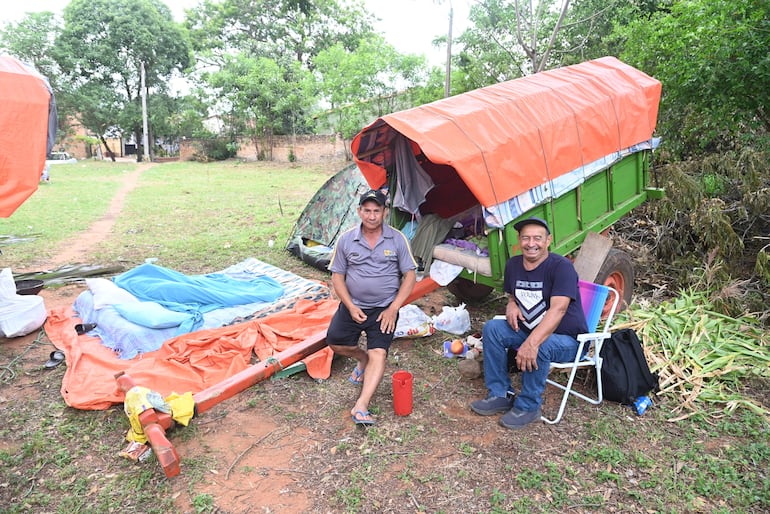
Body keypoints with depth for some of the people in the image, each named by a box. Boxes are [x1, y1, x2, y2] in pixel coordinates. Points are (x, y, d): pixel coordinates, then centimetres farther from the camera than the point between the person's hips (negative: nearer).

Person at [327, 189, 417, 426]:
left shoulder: (397, 239, -6)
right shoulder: (346, 240, -4)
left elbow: (410, 276, -4)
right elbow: (337, 276, 2)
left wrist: (393, 309, -12)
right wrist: (351, 307, -10)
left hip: (384, 308, -2)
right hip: (353, 306, 3)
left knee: (378, 353, -17)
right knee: (335, 342, -7)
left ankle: (361, 407, -18)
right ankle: (363, 359, 24)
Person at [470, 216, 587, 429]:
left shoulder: (561, 266, -21)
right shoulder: (513, 265, 1)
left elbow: (558, 309, -33)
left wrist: (532, 343, -44)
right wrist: (511, 306, -10)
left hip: (567, 339, -7)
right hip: (529, 330, 7)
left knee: (539, 348, -36)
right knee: (491, 328, -12)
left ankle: (528, 407, -12)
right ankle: (500, 395, -2)